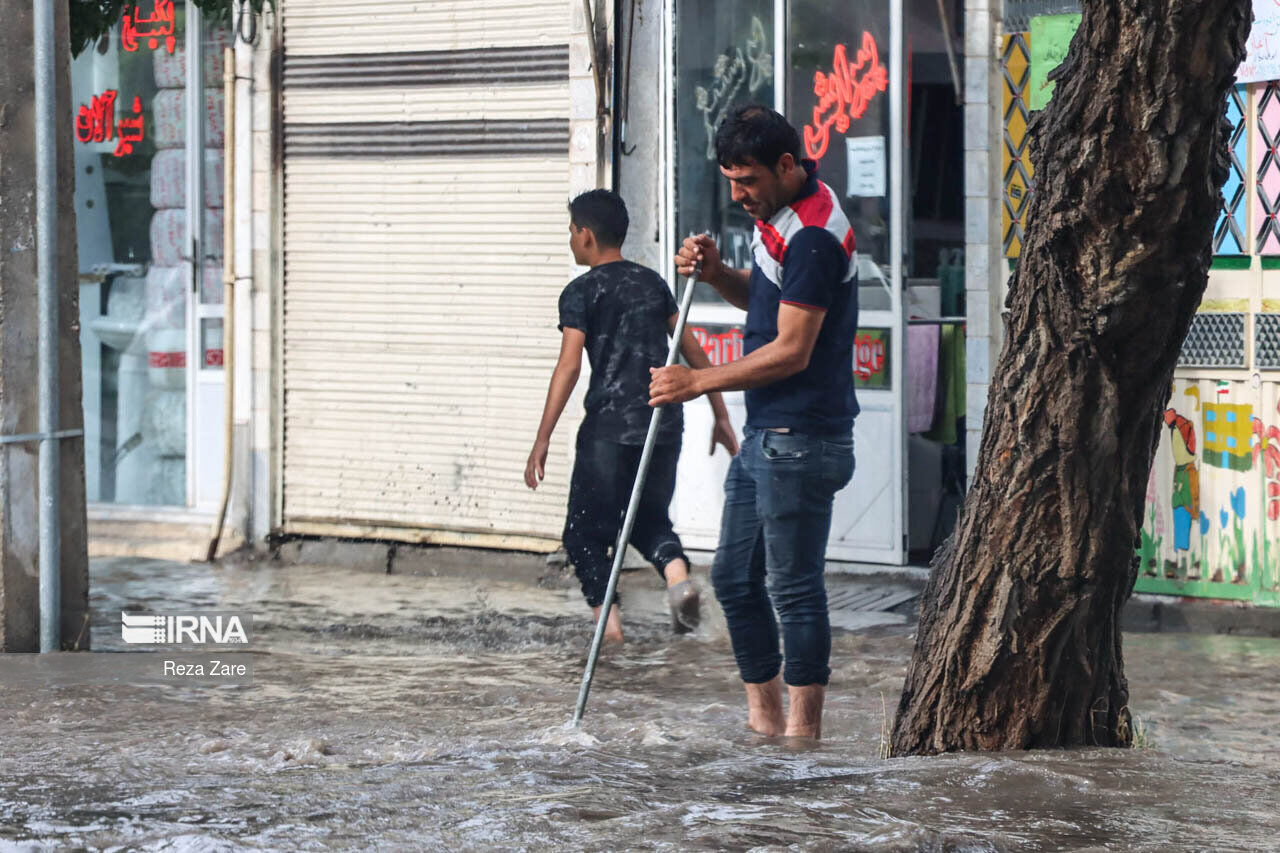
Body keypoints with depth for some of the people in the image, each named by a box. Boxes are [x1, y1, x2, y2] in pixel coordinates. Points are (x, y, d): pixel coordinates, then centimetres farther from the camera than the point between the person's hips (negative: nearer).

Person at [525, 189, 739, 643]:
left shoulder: (582, 292, -2)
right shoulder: (652, 282, 14)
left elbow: (569, 366, -10)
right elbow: (693, 351, 14)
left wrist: (542, 440, -10)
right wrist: (720, 416, 20)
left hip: (609, 427, -5)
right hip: (664, 423, 5)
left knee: (585, 533, 6)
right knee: (649, 517, 21)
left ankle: (608, 623, -10)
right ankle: (677, 573, -9)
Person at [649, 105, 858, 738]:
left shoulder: (814, 235, -20)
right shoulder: (777, 212, 12)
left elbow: (791, 351, -21)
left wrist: (698, 382, -15)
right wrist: (717, 274, 4)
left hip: (800, 441, -10)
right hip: (764, 435, 10)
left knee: (793, 586, -6)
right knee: (735, 578, 13)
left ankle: (803, 730, 0)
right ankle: (764, 720, 21)